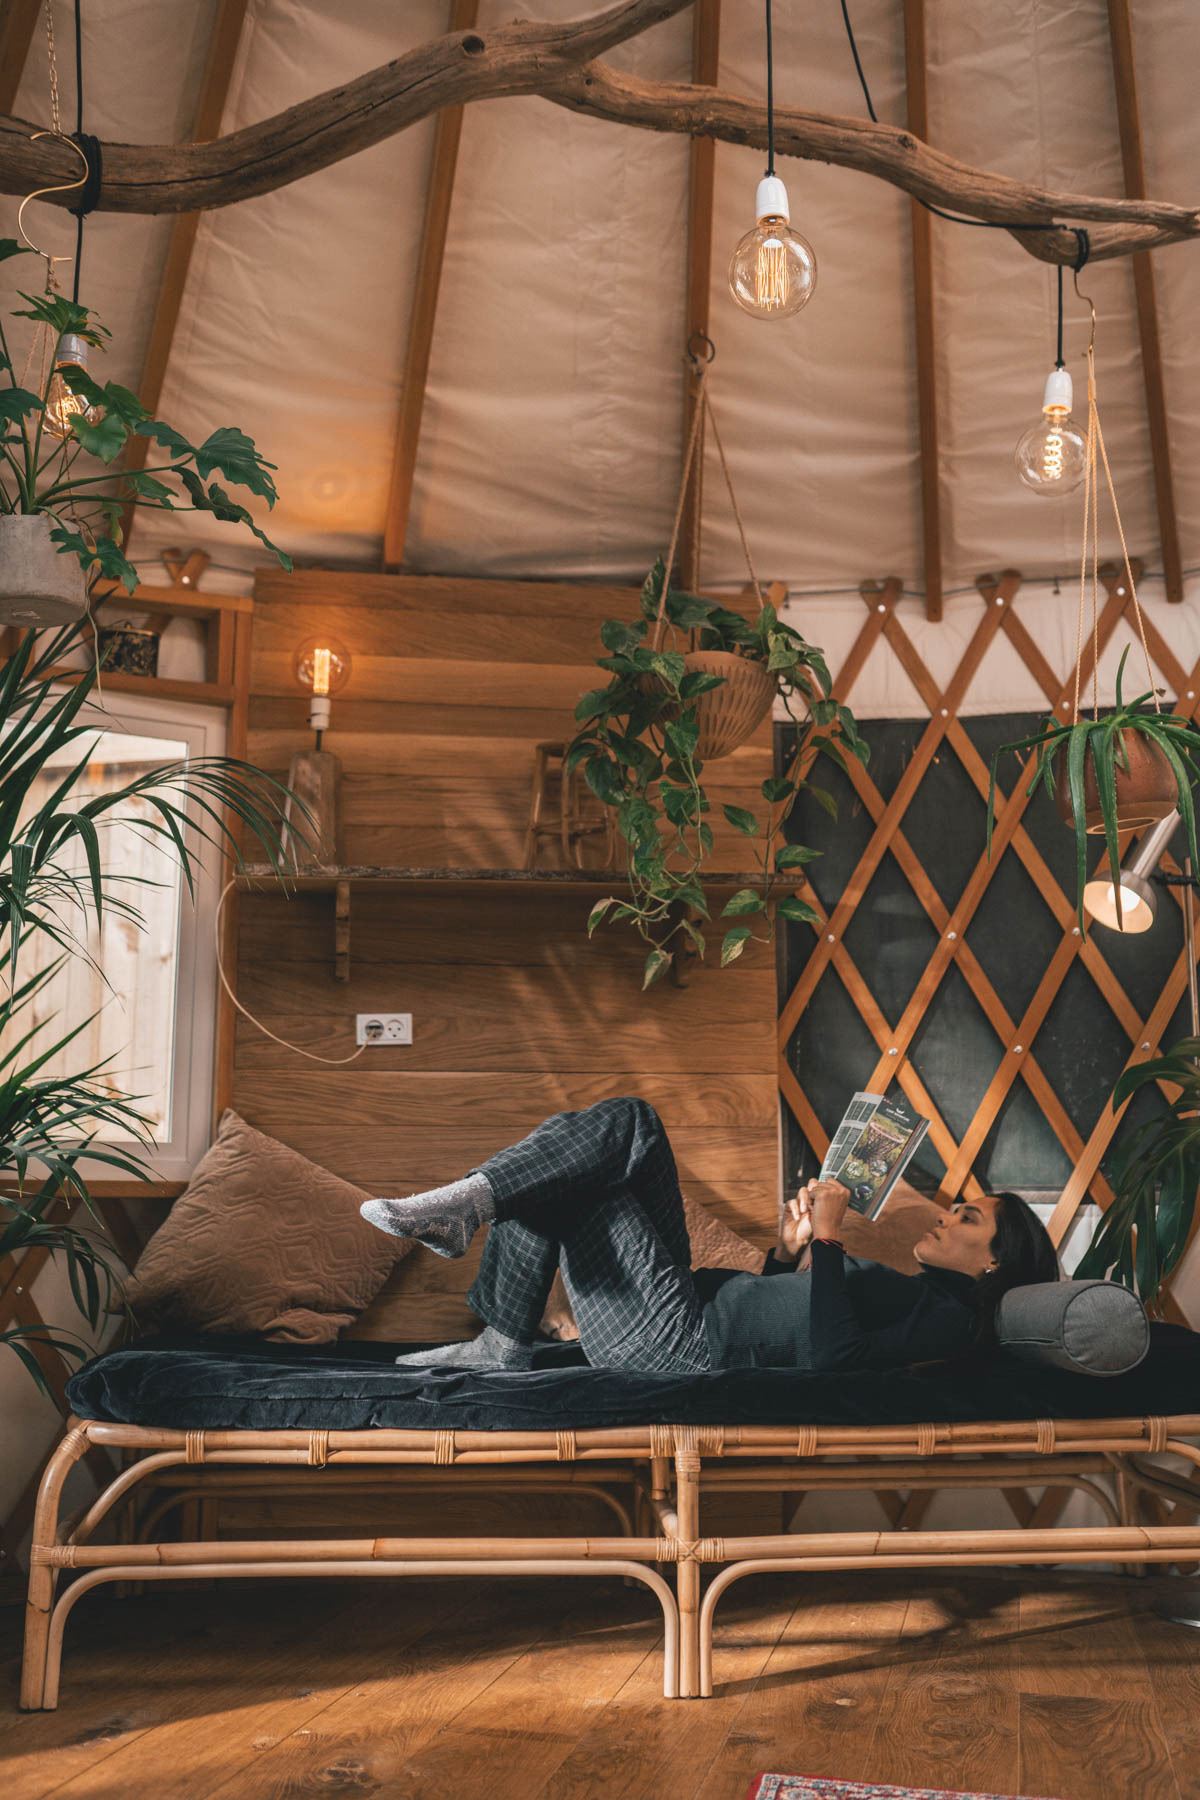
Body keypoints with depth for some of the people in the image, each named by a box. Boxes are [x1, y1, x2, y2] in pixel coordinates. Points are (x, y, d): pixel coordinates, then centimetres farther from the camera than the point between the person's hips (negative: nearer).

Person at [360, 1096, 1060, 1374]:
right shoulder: (906, 1291, 23)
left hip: (682, 1345, -9)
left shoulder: (951, 1314, -6)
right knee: (632, 1122, -1)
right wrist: (791, 1250, 8)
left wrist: (828, 1240, -19)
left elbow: (833, 1356, -25)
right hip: (692, 1299, 9)